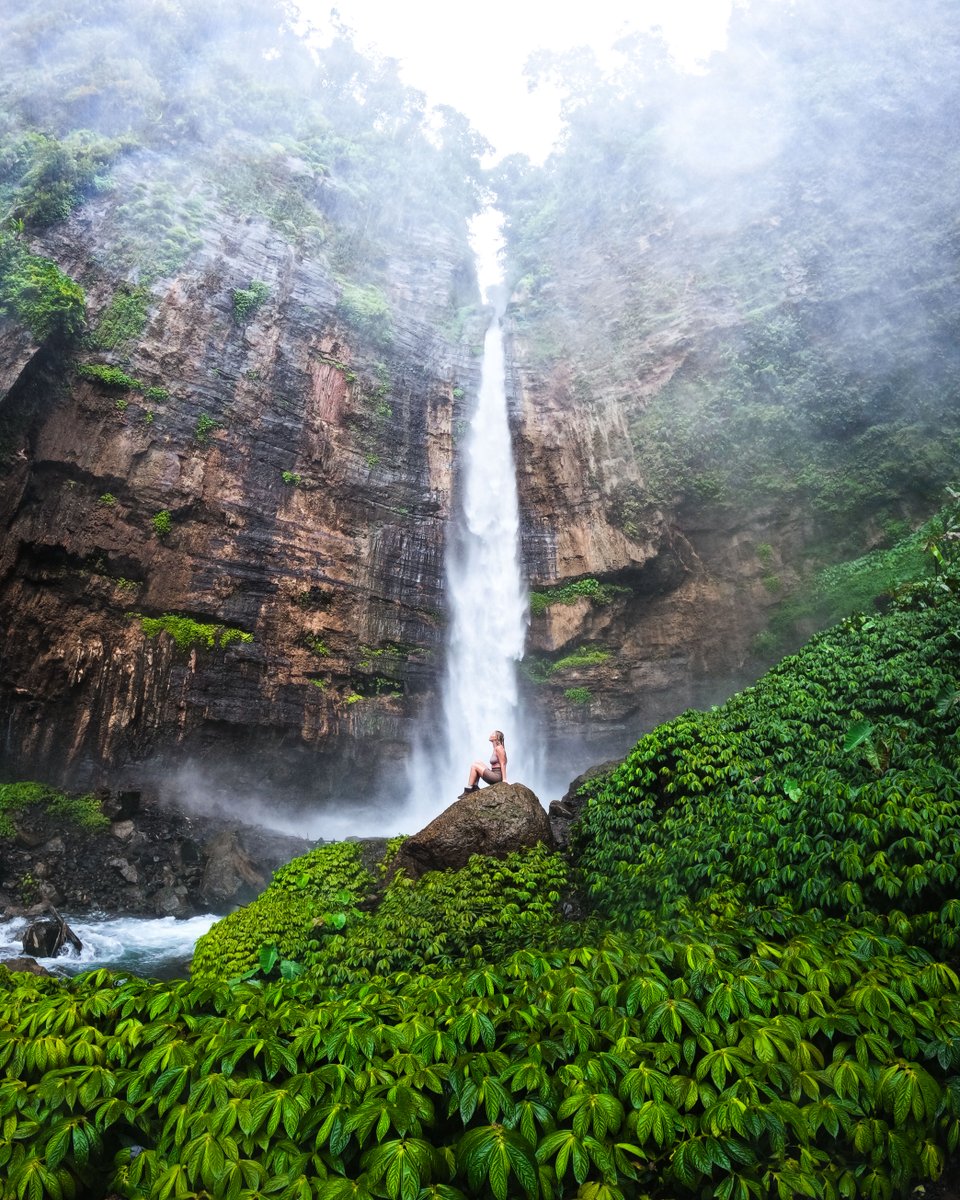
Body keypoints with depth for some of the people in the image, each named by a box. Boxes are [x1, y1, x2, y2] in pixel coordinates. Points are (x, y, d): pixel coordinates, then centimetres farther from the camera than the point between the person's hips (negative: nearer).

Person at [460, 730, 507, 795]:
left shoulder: (499, 748, -11)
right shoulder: (495, 749, 17)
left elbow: (503, 764, -17)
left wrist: (504, 779, -22)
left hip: (497, 776, -9)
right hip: (495, 775, 9)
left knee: (474, 766, -7)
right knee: (478, 764, 15)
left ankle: (468, 789, -4)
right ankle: (475, 787, 6)